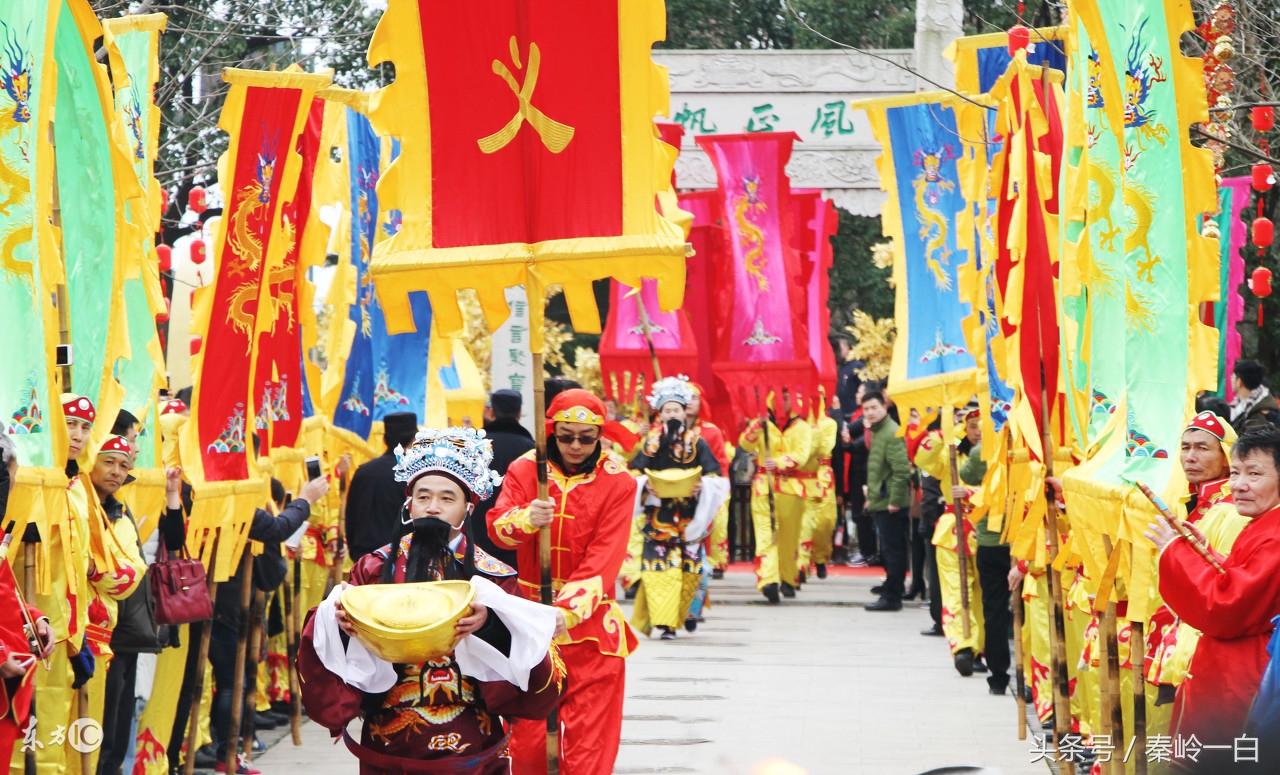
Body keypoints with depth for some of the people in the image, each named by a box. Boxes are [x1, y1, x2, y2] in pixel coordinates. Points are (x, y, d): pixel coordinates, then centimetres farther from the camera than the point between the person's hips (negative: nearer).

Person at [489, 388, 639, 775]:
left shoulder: (617, 483, -3)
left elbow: (603, 559, -13)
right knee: (528, 729, 3)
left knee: (588, 734, -5)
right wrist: (525, 519, -39)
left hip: (589, 620, -1)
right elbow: (496, 525, -15)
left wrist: (568, 610, -28)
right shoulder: (525, 469, 2)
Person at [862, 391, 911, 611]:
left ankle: (892, 597, -4)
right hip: (880, 502, 10)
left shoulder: (892, 433, -15)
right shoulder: (877, 431, 17)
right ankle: (891, 591, 23)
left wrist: (895, 500, -21)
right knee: (890, 551, 16)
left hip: (890, 504, -10)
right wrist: (871, 495, 21)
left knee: (892, 551, -6)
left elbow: (901, 469, -21)